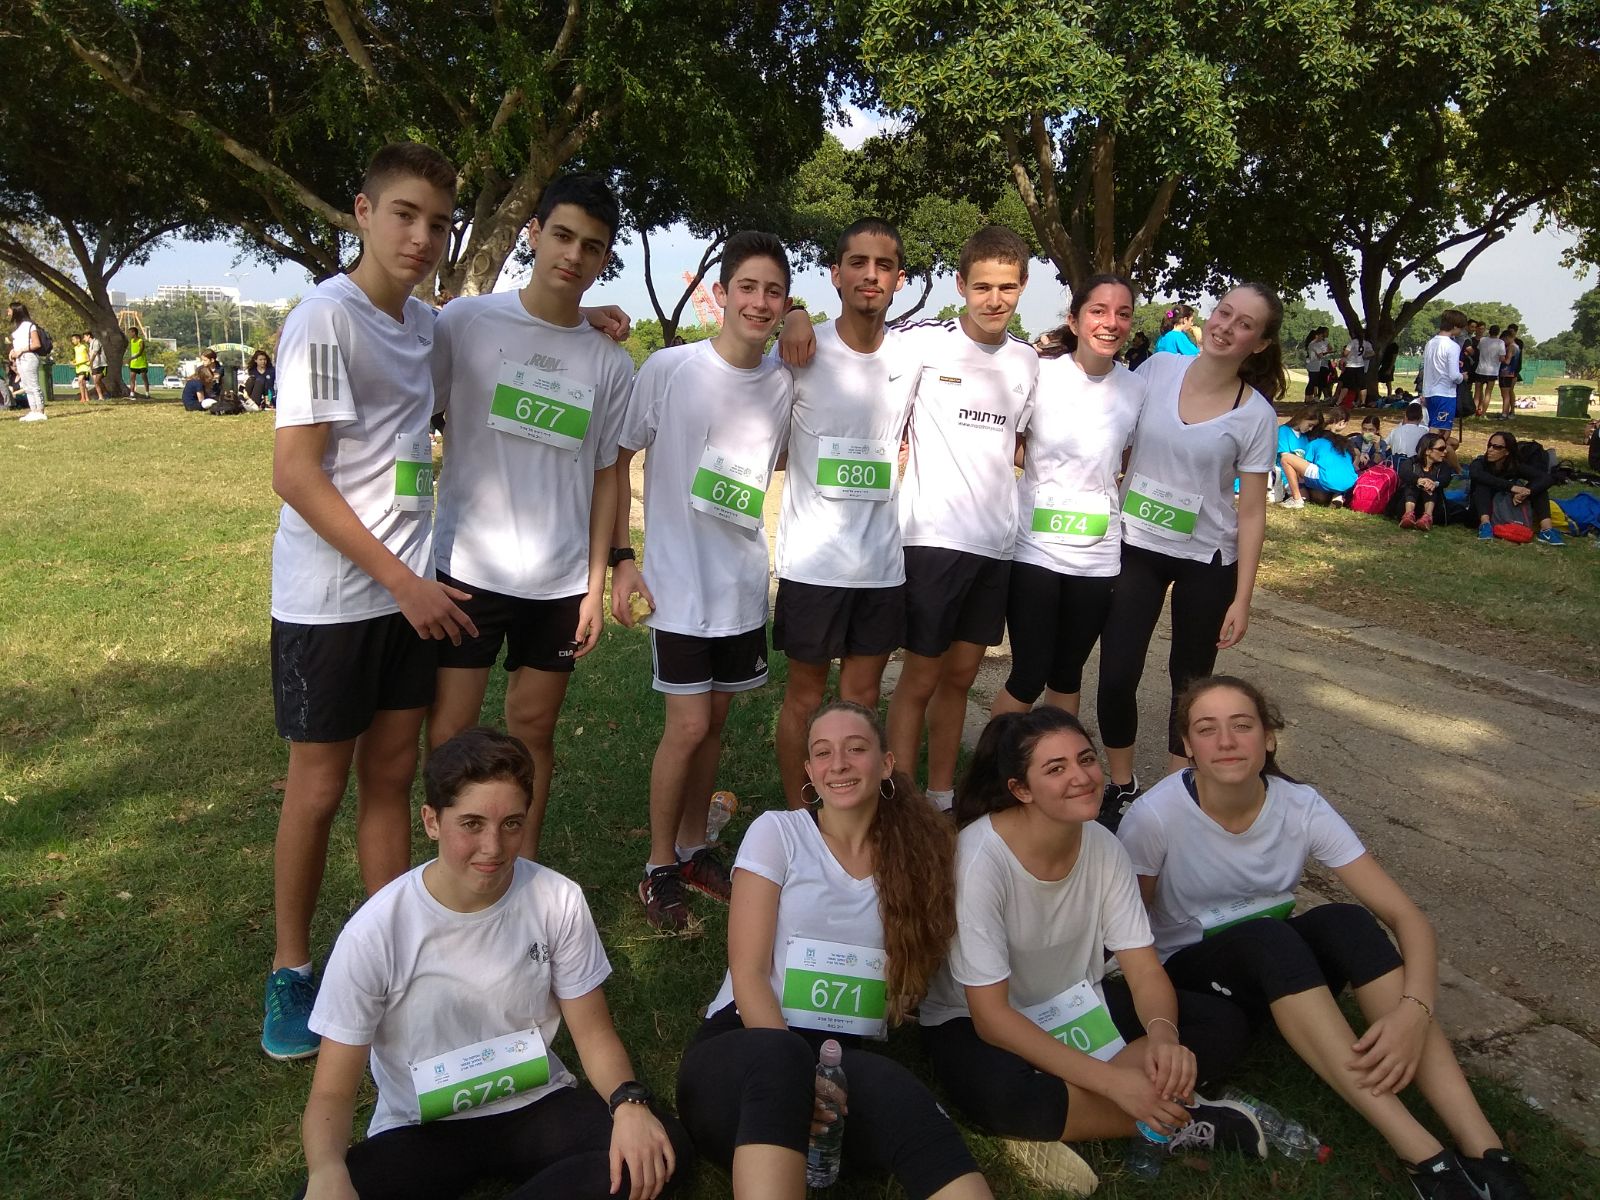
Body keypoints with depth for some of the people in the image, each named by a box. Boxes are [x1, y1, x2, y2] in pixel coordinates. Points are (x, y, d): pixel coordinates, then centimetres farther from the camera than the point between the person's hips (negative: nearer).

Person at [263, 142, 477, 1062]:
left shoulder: (426, 322, 8)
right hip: (330, 600, -6)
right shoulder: (327, 318, -13)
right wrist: (401, 581, -18)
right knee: (319, 789, 5)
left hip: (412, 590, 6)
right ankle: (290, 973, 23)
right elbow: (295, 473, -17)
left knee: (392, 776, 12)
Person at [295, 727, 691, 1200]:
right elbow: (332, 1092, -13)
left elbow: (593, 1031, -2)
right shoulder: (375, 933, -17)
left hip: (537, 1106, 2)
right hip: (420, 1130, -1)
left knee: (667, 1150, -23)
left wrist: (629, 1103, -23)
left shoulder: (558, 901, -12)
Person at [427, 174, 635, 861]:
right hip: (466, 570, -2)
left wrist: (596, 583, 5)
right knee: (450, 736, 2)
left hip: (560, 583, 2)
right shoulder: (464, 323, -2)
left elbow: (606, 474, 8)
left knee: (534, 730, 12)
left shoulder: (610, 363, 5)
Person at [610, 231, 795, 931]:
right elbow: (618, 459, -4)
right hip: (679, 582, -4)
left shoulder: (783, 385, 1)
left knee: (715, 719, 13)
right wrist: (621, 556, -8)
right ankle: (660, 866, 16)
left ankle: (693, 846, 31)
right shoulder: (668, 369, -10)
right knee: (689, 725, -4)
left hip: (745, 582, 5)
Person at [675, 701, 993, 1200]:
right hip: (748, 1050, -2)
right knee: (776, 1054, -40)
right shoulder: (776, 832, 2)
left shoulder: (918, 850, 11)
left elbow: (911, 977, 13)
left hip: (849, 1063, 2)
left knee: (890, 1088, -36)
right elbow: (747, 973, -5)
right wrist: (792, 1070, -22)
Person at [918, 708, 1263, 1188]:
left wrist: (1163, 1035, -32)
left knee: (1223, 1026, -10)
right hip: (973, 1021, -5)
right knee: (1005, 1097, -39)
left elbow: (1145, 973, -9)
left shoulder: (1103, 847, -11)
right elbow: (990, 1015, -28)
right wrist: (1112, 1082, -33)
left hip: (1076, 1006, 6)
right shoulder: (980, 858, -28)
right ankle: (1179, 1120, -16)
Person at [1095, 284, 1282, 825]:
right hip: (1135, 547, 1)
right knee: (1116, 677, -3)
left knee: (1191, 680, 10)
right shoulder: (1156, 368, -4)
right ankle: (1120, 787, 19)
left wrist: (1242, 598, -8)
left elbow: (1252, 511, -6)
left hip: (1206, 560, -1)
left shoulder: (1256, 414, -8)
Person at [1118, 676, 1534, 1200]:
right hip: (1188, 972, -3)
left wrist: (1414, 1008, -35)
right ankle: (1424, 1157, -37)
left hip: (1284, 972, 3)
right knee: (1266, 937, -36)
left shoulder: (1301, 807, -16)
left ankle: (1484, 1154, -33)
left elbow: (1407, 917, -17)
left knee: (1346, 921, -30)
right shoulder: (1154, 817, -23)